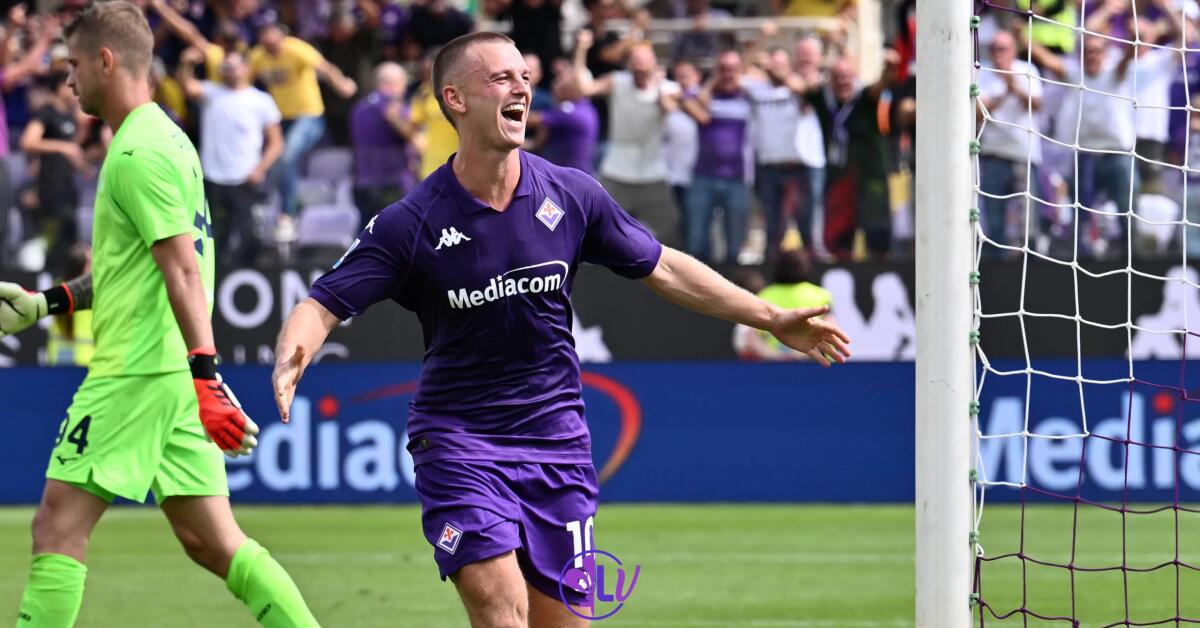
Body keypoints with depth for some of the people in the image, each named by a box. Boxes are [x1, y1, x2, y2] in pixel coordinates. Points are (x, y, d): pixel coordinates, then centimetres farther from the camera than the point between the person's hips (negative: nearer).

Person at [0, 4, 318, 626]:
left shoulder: (139, 152, -13)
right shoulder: (161, 138, 18)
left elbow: (183, 268, -21)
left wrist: (205, 371, -28)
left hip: (134, 372, -10)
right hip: (173, 373, 10)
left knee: (58, 527, -5)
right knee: (213, 542, 7)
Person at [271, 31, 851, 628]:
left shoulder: (572, 194, -1)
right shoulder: (410, 222, -10)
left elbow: (662, 267, 11)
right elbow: (323, 305, -12)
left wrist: (773, 319, 11)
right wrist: (290, 360, -35)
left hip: (557, 441, 3)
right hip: (457, 439, -3)